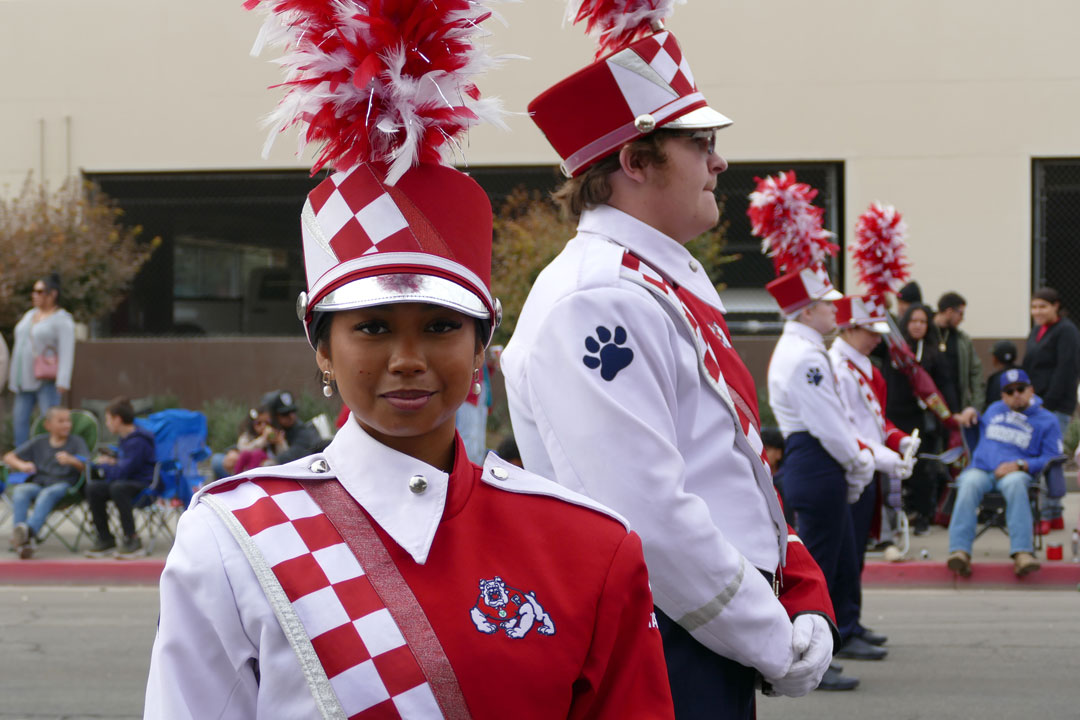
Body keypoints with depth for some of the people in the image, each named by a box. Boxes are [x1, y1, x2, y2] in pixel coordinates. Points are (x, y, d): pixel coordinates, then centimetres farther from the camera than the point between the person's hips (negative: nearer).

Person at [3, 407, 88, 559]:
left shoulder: (76, 442, 12)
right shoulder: (39, 442, 20)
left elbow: (87, 466, -4)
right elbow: (8, 457, 18)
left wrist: (71, 460, -27)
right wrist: (21, 465, -6)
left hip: (61, 485, -3)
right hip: (37, 483, 3)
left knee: (47, 493, -38)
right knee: (20, 491, -32)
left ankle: (30, 530, -63)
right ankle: (21, 539, -51)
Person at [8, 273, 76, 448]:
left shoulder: (62, 320, -6)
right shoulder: (29, 315, 17)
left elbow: (67, 353, -13)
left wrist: (62, 382, -22)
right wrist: (13, 374, 18)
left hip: (47, 380, -8)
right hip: (25, 379, 8)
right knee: (19, 420, 5)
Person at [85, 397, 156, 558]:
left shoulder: (137, 442, -19)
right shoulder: (126, 439, 12)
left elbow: (121, 472, -23)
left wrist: (101, 465, -5)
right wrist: (111, 461, 8)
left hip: (145, 485, -9)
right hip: (128, 483, 10)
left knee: (118, 487, -36)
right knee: (93, 488, -7)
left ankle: (131, 539, -25)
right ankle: (105, 540, -2)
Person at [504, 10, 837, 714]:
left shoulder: (676, 282, 14)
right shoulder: (596, 300, -19)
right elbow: (648, 519, -25)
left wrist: (806, 598, 6)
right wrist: (779, 646, -16)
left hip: (722, 652, 10)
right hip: (665, 663, -10)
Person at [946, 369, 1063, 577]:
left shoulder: (1047, 420, 15)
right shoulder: (994, 410, 28)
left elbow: (1051, 458, 4)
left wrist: (1020, 465, -12)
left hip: (1016, 472, -2)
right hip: (980, 469, 2)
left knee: (1015, 483, -41)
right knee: (970, 484, -36)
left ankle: (1022, 553, -51)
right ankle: (959, 551, -49)